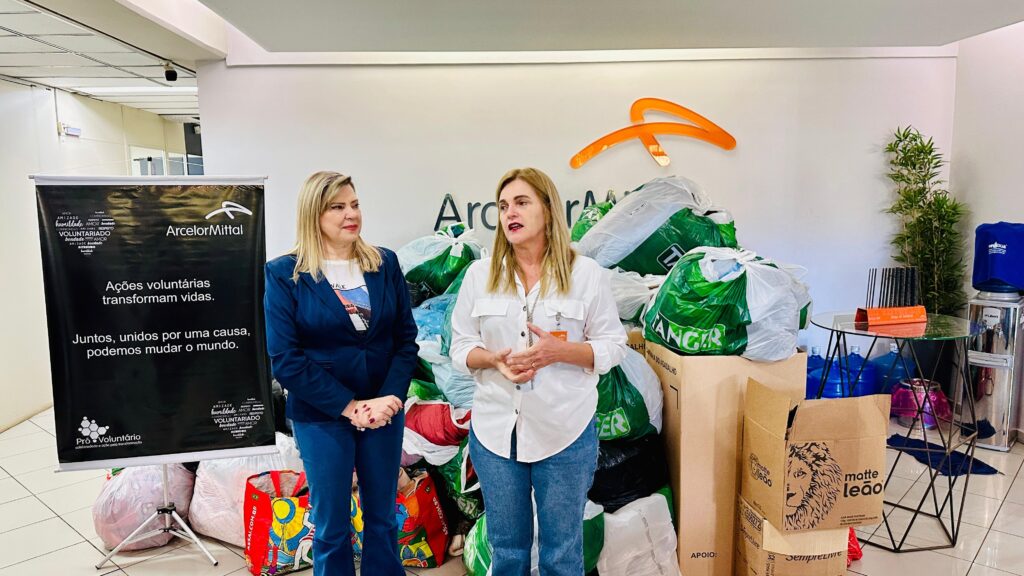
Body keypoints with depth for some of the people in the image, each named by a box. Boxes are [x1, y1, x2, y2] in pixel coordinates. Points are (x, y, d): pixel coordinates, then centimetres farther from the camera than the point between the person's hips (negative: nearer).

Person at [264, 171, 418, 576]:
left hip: (385, 411, 3)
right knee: (331, 527, 12)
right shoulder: (285, 274, -8)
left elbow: (406, 339, 1)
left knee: (383, 518, 17)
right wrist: (348, 406, -16)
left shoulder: (385, 264, 1)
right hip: (322, 417, -3)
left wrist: (389, 398, -13)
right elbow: (285, 359, -11)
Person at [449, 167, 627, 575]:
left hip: (565, 434, -2)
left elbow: (612, 345, -2)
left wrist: (558, 350, -19)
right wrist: (494, 359, -16)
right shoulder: (479, 274, 3)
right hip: (495, 431, 2)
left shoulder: (586, 274, -3)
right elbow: (460, 346, 5)